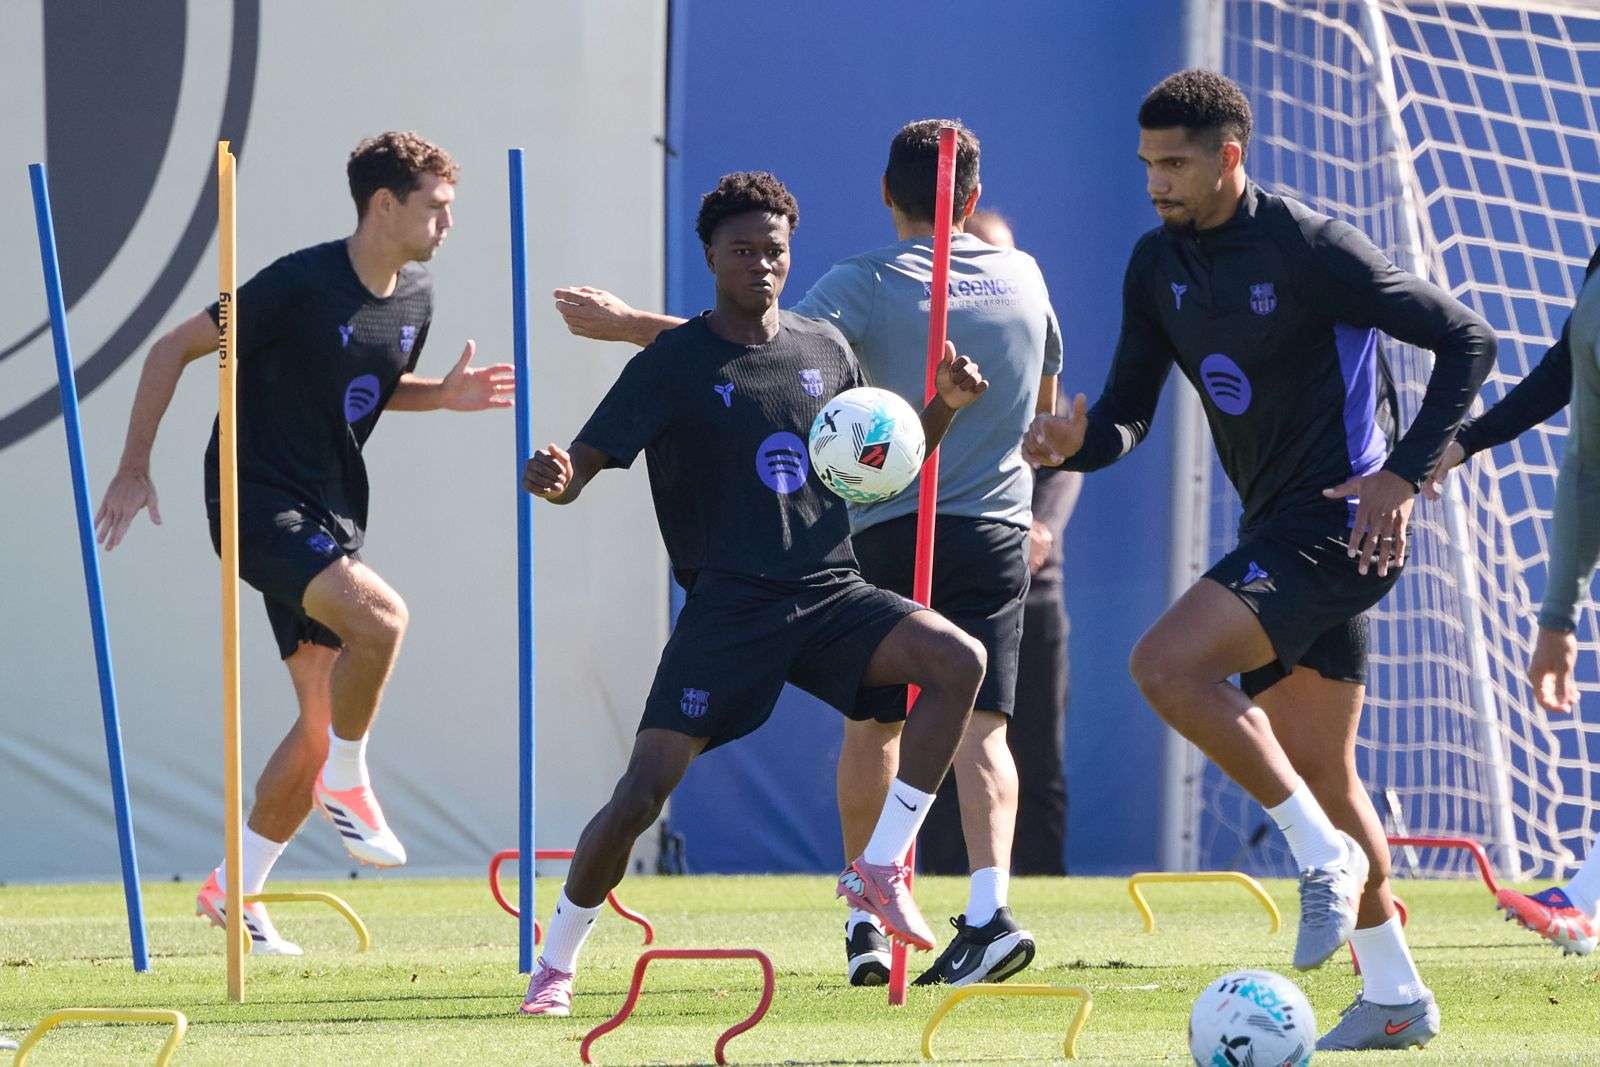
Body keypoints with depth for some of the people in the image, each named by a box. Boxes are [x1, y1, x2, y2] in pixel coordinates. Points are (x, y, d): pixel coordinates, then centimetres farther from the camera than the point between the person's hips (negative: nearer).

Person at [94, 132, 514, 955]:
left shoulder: (414, 298, 6)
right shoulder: (300, 287, -17)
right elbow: (174, 349, -10)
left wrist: (444, 395, 4)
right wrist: (133, 470, -9)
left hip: (332, 512, 8)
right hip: (257, 503, -8)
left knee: (323, 722, 4)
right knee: (379, 615, -31)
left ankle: (237, 887, 18)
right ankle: (346, 786, -10)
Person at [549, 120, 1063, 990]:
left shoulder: (867, 284, -5)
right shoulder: (1023, 276, 10)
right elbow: (1045, 400, 25)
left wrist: (623, 325, -13)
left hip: (890, 527, -2)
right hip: (997, 527, 2)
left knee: (871, 728, 13)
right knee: (979, 724, -6)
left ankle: (868, 924, 17)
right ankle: (989, 908, -27)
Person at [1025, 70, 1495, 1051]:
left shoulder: (1311, 249, -15)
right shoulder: (1159, 266, 8)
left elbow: (1467, 340, -11)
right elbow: (1128, 415, 11)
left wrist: (1408, 474, -18)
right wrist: (1078, 443, -13)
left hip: (1339, 519, -9)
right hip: (1278, 529, 9)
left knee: (1167, 666, -23)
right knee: (1321, 775, 11)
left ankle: (1324, 854, -13)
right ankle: (1396, 998, 19)